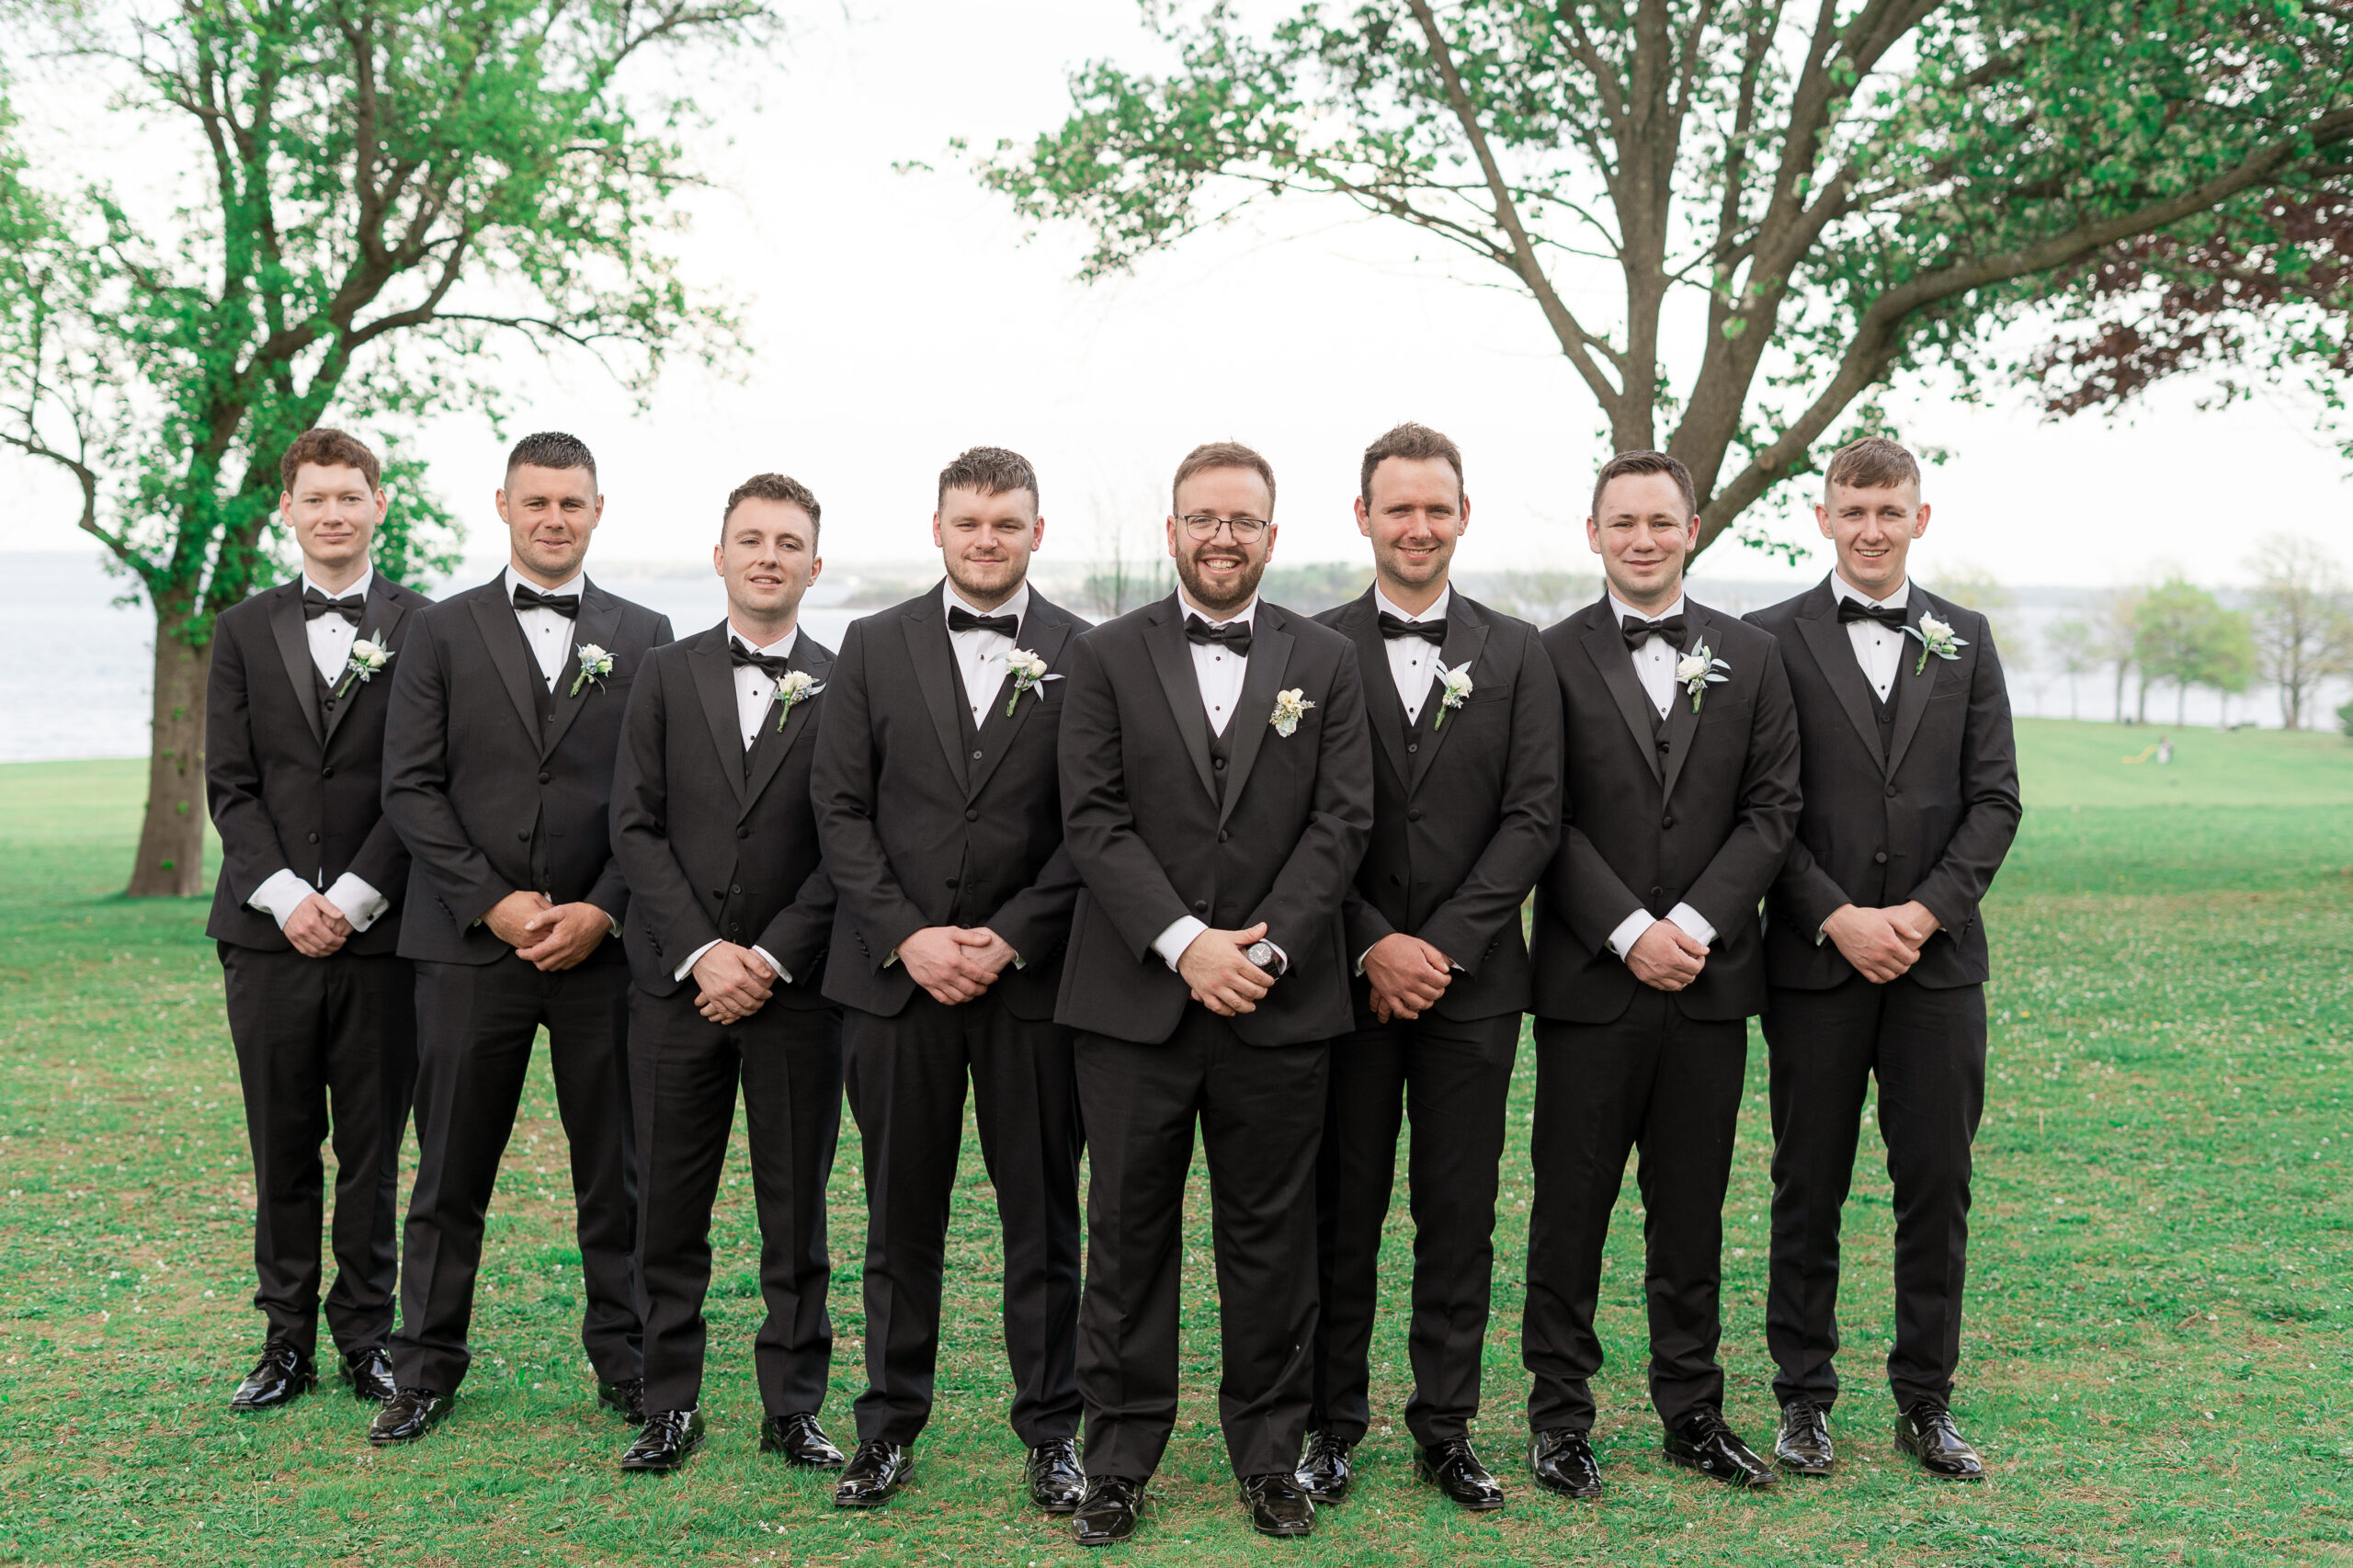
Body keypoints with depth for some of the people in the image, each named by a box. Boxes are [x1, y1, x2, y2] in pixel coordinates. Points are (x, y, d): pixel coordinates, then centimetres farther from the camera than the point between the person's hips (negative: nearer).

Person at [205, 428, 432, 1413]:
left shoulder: (424, 630, 3)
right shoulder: (243, 632, 10)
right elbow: (229, 784, 4)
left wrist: (354, 896, -10)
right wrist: (285, 896, -8)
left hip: (380, 930, -2)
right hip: (268, 929, 2)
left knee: (372, 1151, 5)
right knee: (282, 1150, 8)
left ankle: (367, 1339, 15)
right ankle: (288, 1342, 17)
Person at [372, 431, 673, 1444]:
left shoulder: (643, 638, 8)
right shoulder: (442, 635, 6)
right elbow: (411, 789, 0)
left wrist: (601, 910, -8)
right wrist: (493, 903, -10)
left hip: (603, 943, 1)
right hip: (470, 943, 0)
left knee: (615, 1166, 7)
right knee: (451, 1169, 5)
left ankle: (625, 1359, 19)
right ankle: (427, 1367, 17)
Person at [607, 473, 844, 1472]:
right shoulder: (665, 676, 7)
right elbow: (635, 828, 1)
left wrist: (771, 957, -11)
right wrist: (701, 953, -10)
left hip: (797, 985, -1)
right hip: (677, 981, 1)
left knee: (796, 1210, 5)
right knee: (668, 1205, 5)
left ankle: (794, 1408, 15)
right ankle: (670, 1406, 17)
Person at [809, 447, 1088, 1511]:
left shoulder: (1085, 656, 1)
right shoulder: (874, 647, 6)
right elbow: (841, 808, 2)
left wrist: (1007, 940, -11)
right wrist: (907, 935, -9)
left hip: (1032, 977, -1)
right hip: (895, 975, 1)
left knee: (1042, 1216, 7)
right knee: (900, 1214, 9)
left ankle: (1049, 1427, 18)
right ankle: (890, 1423, 20)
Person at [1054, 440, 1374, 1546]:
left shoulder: (1326, 662, 7)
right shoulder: (1107, 657, 4)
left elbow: (1342, 822, 0)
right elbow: (1094, 820, -4)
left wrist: (1264, 945, -12)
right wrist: (1184, 944, -15)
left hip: (1279, 1004, 1)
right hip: (1134, 1001, -1)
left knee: (1272, 1237, 8)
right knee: (1128, 1234, 6)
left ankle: (1270, 1453, 20)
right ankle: (1120, 1456, 17)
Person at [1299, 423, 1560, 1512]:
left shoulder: (1517, 656, 6)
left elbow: (1534, 816, -1)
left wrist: (1443, 944, -11)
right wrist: (1372, 946, -13)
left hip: (1471, 978, 1)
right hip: (1344, 978, -1)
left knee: (1459, 1216, 6)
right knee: (1342, 1211, 6)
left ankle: (1446, 1428, 17)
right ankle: (1334, 1422, 18)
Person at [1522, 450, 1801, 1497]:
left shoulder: (1752, 659, 8)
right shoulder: (1550, 660, 0)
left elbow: (1772, 808, 2)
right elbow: (1546, 821, -5)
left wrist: (1694, 922, -10)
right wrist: (1628, 931, -14)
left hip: (1709, 979, 3)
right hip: (1589, 981, -2)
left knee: (1692, 1212, 11)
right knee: (1571, 1206, 3)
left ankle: (1692, 1412, 21)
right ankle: (1559, 1416, 14)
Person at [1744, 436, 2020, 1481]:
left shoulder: (1965, 641, 10)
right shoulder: (1772, 641, 1)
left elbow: (1995, 798, 5)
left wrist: (1926, 911, -8)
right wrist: (1836, 917, -13)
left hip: (1938, 956, 2)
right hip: (1815, 961, -2)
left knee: (1938, 1185, 5)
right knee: (1808, 1189, 5)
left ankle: (1925, 1402, 17)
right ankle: (1805, 1398, 16)